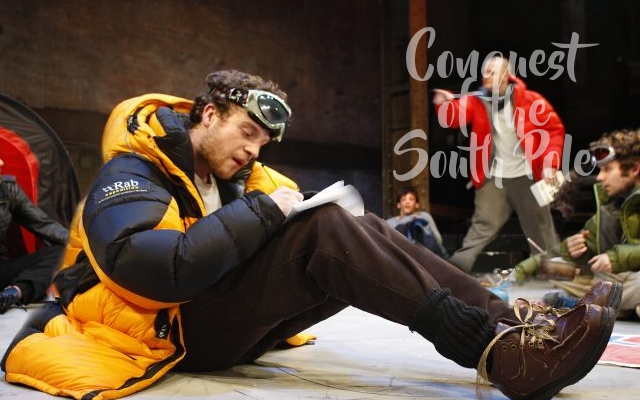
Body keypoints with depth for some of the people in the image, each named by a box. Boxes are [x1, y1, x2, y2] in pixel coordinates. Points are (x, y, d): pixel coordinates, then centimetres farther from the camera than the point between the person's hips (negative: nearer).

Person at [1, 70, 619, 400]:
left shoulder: (231, 175, 16)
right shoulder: (131, 176, -9)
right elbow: (156, 271, -29)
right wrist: (260, 212, -25)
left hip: (219, 319, 7)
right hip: (166, 331, -7)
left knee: (352, 241, -14)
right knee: (326, 232, -29)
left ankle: (509, 326, -25)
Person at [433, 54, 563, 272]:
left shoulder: (530, 100, -5)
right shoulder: (476, 101, 1)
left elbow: (554, 129, -1)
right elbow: (456, 117, -15)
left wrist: (550, 164, -9)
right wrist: (445, 104, -38)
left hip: (527, 176, -1)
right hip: (493, 177, 1)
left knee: (541, 228, 11)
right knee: (482, 224, -3)